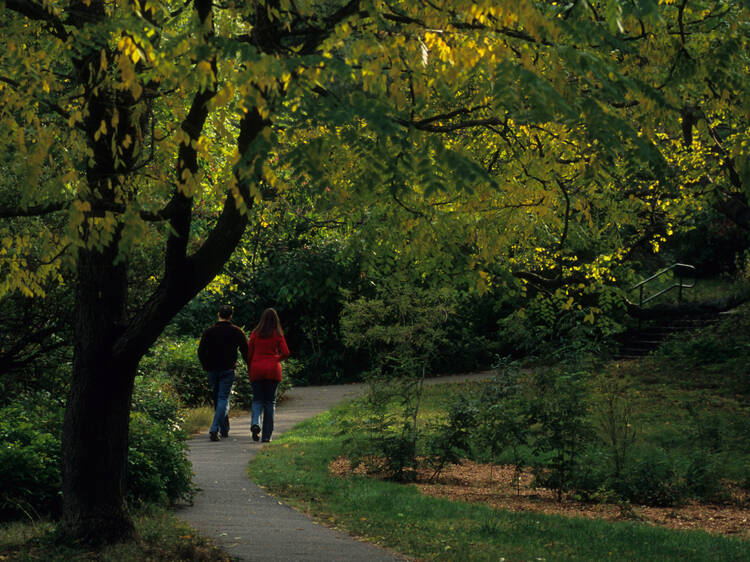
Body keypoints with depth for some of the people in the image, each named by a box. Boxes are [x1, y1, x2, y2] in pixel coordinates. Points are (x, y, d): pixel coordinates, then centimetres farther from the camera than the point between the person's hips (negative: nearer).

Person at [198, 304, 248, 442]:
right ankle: (214, 429, -21)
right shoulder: (236, 332, -1)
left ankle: (225, 430, 21)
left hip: (212, 370, 2)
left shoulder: (209, 332, 2)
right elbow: (245, 351, -1)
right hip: (228, 371, -2)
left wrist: (207, 367, 10)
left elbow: (201, 352, -1)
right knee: (223, 399, -4)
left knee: (217, 400, 14)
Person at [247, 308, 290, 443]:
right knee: (270, 401, 7)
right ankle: (266, 435, 5)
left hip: (256, 369, 0)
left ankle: (255, 423, -21)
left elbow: (249, 352, 1)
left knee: (257, 400, 9)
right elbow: (286, 353, -5)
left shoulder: (255, 333, 0)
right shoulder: (278, 335, -1)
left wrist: (249, 369, 12)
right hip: (273, 370, 0)